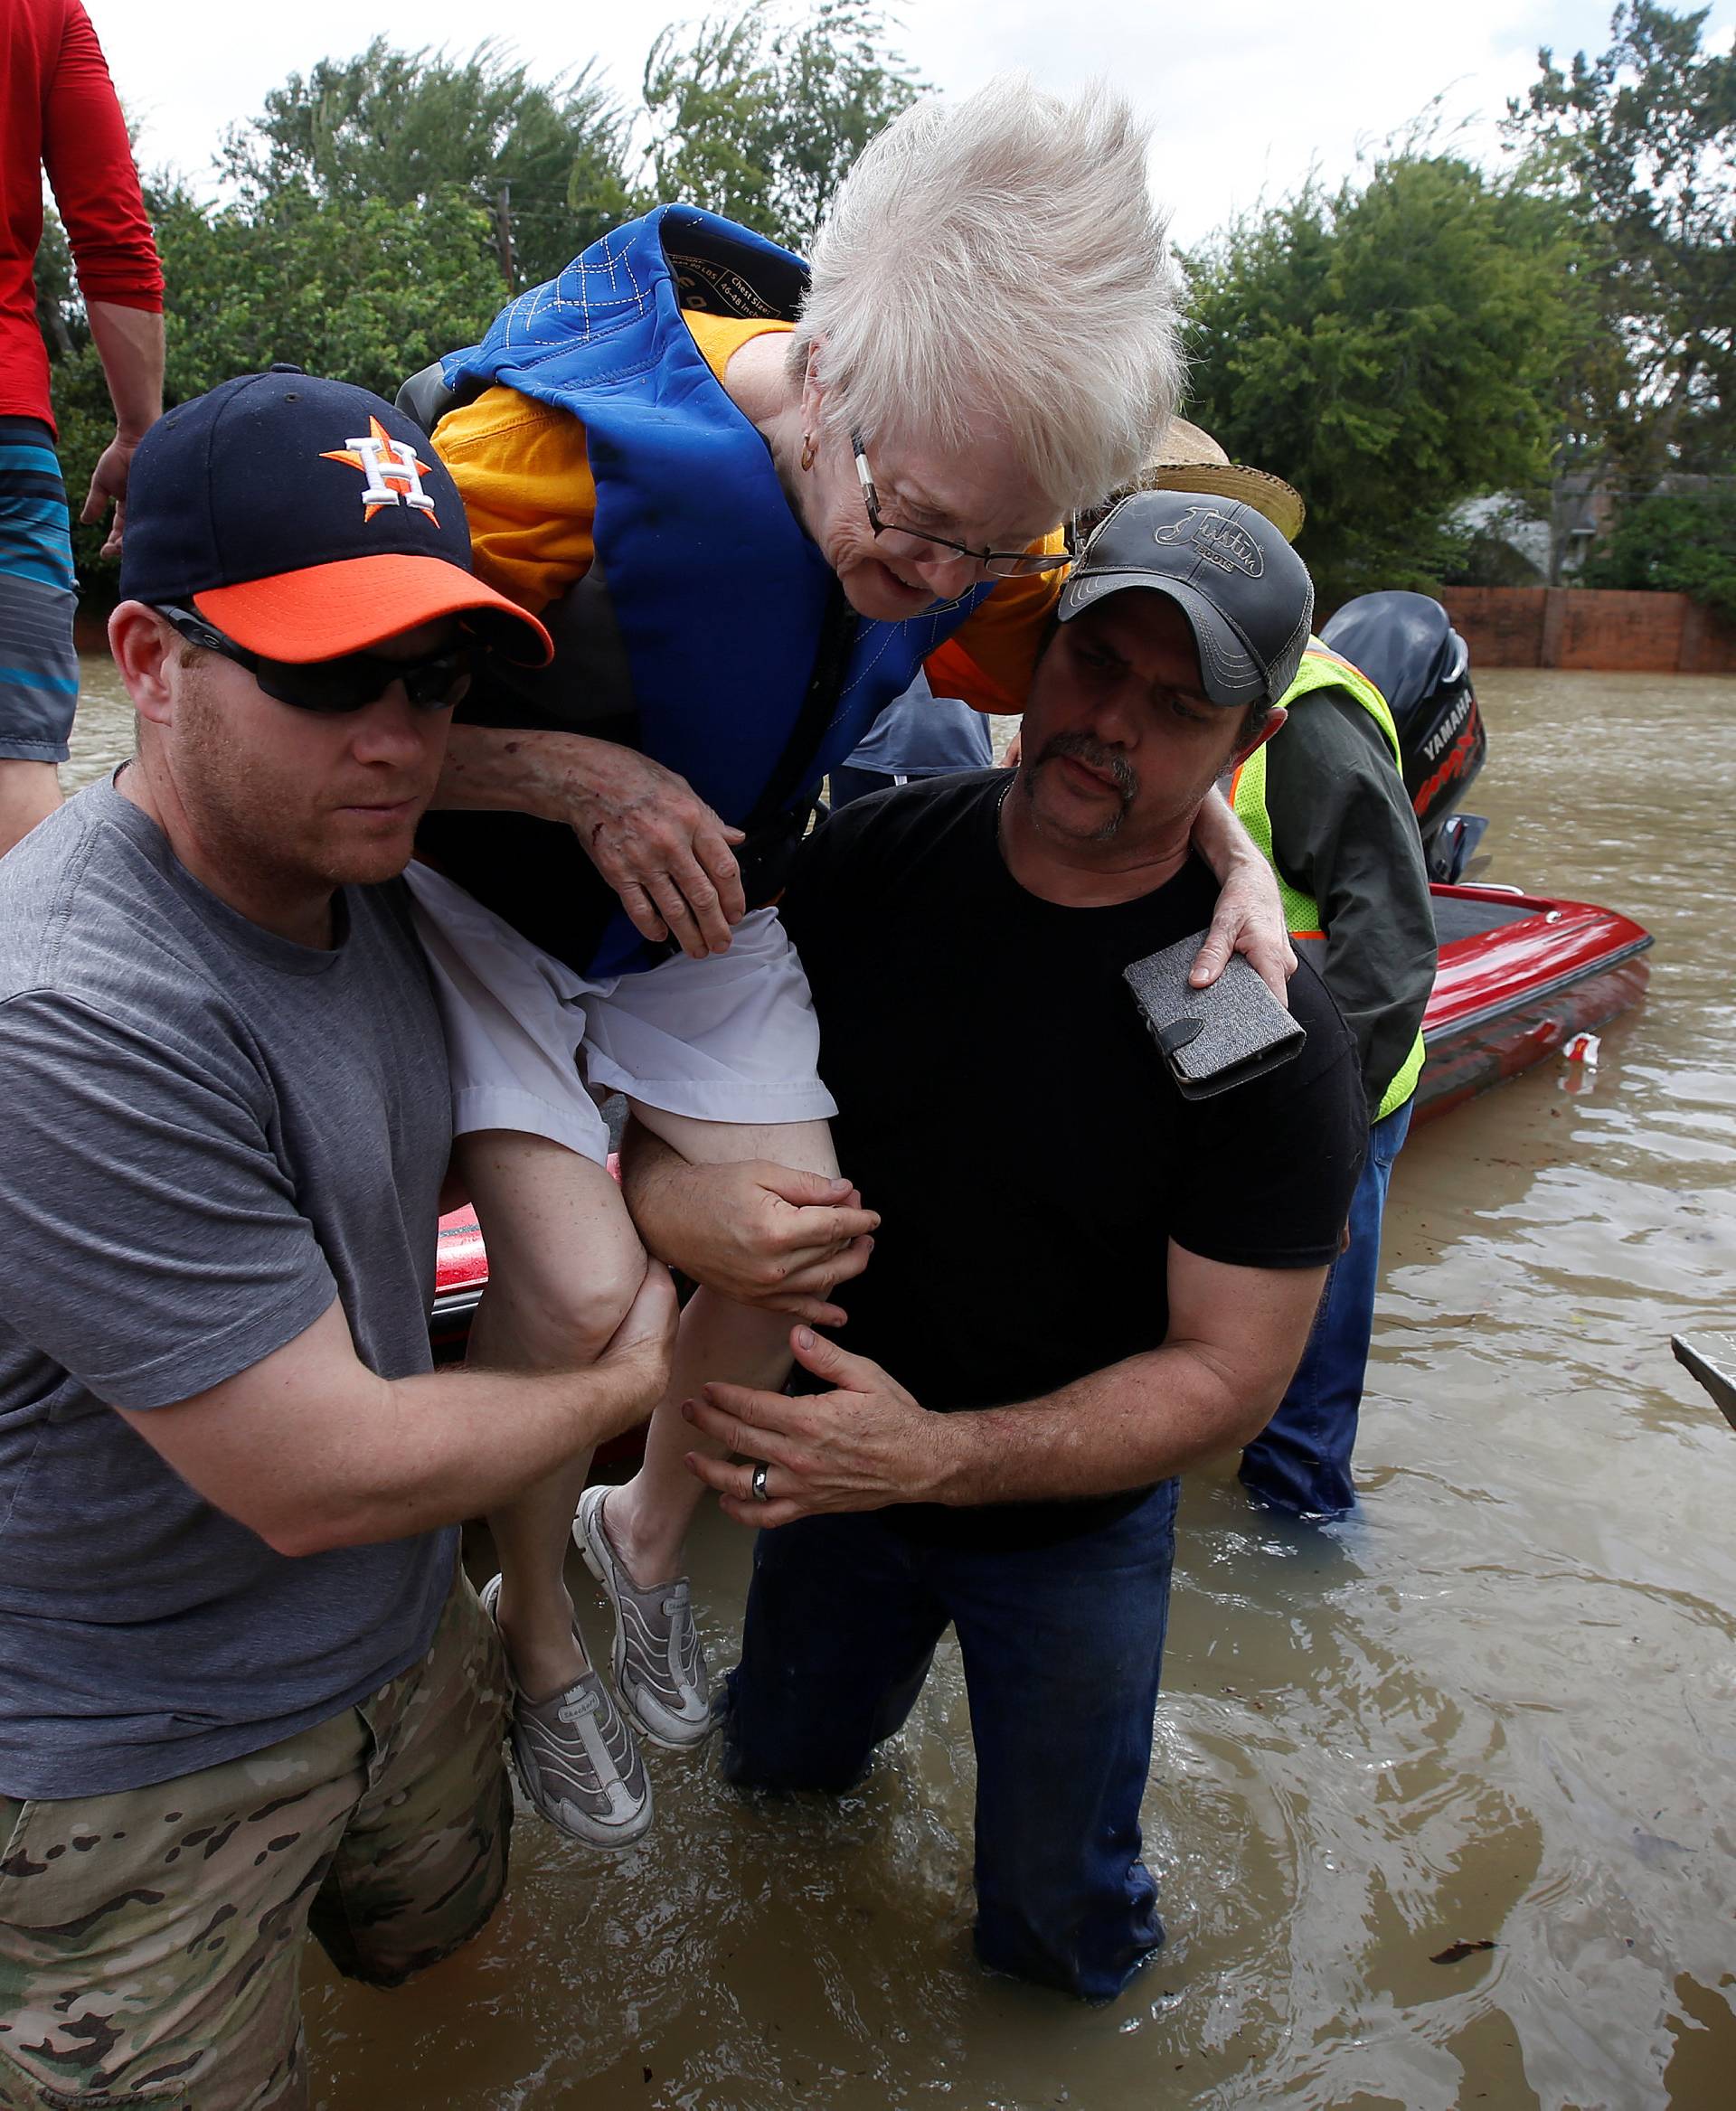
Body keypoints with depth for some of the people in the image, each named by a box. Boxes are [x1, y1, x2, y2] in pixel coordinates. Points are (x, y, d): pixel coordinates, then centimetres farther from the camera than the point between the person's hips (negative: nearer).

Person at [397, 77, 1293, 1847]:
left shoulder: (973, 507, -16)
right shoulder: (571, 443, -34)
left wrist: (1236, 858, -11)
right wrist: (577, 779, -34)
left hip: (701, 905, 5)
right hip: (479, 887, -4)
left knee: (797, 1238, -1)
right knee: (577, 1284, -17)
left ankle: (646, 1538, 30)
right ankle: (536, 1627, 16)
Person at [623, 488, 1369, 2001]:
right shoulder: (873, 857, -16)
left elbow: (1229, 1376, -22)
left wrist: (939, 1456, -33)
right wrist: (654, 1171, -32)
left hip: (1072, 1525, -2)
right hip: (835, 1453, 3)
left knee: (1060, 1924, 20)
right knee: (776, 1765, 29)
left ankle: (1082, 1949, 55)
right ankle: (873, 1683, 62)